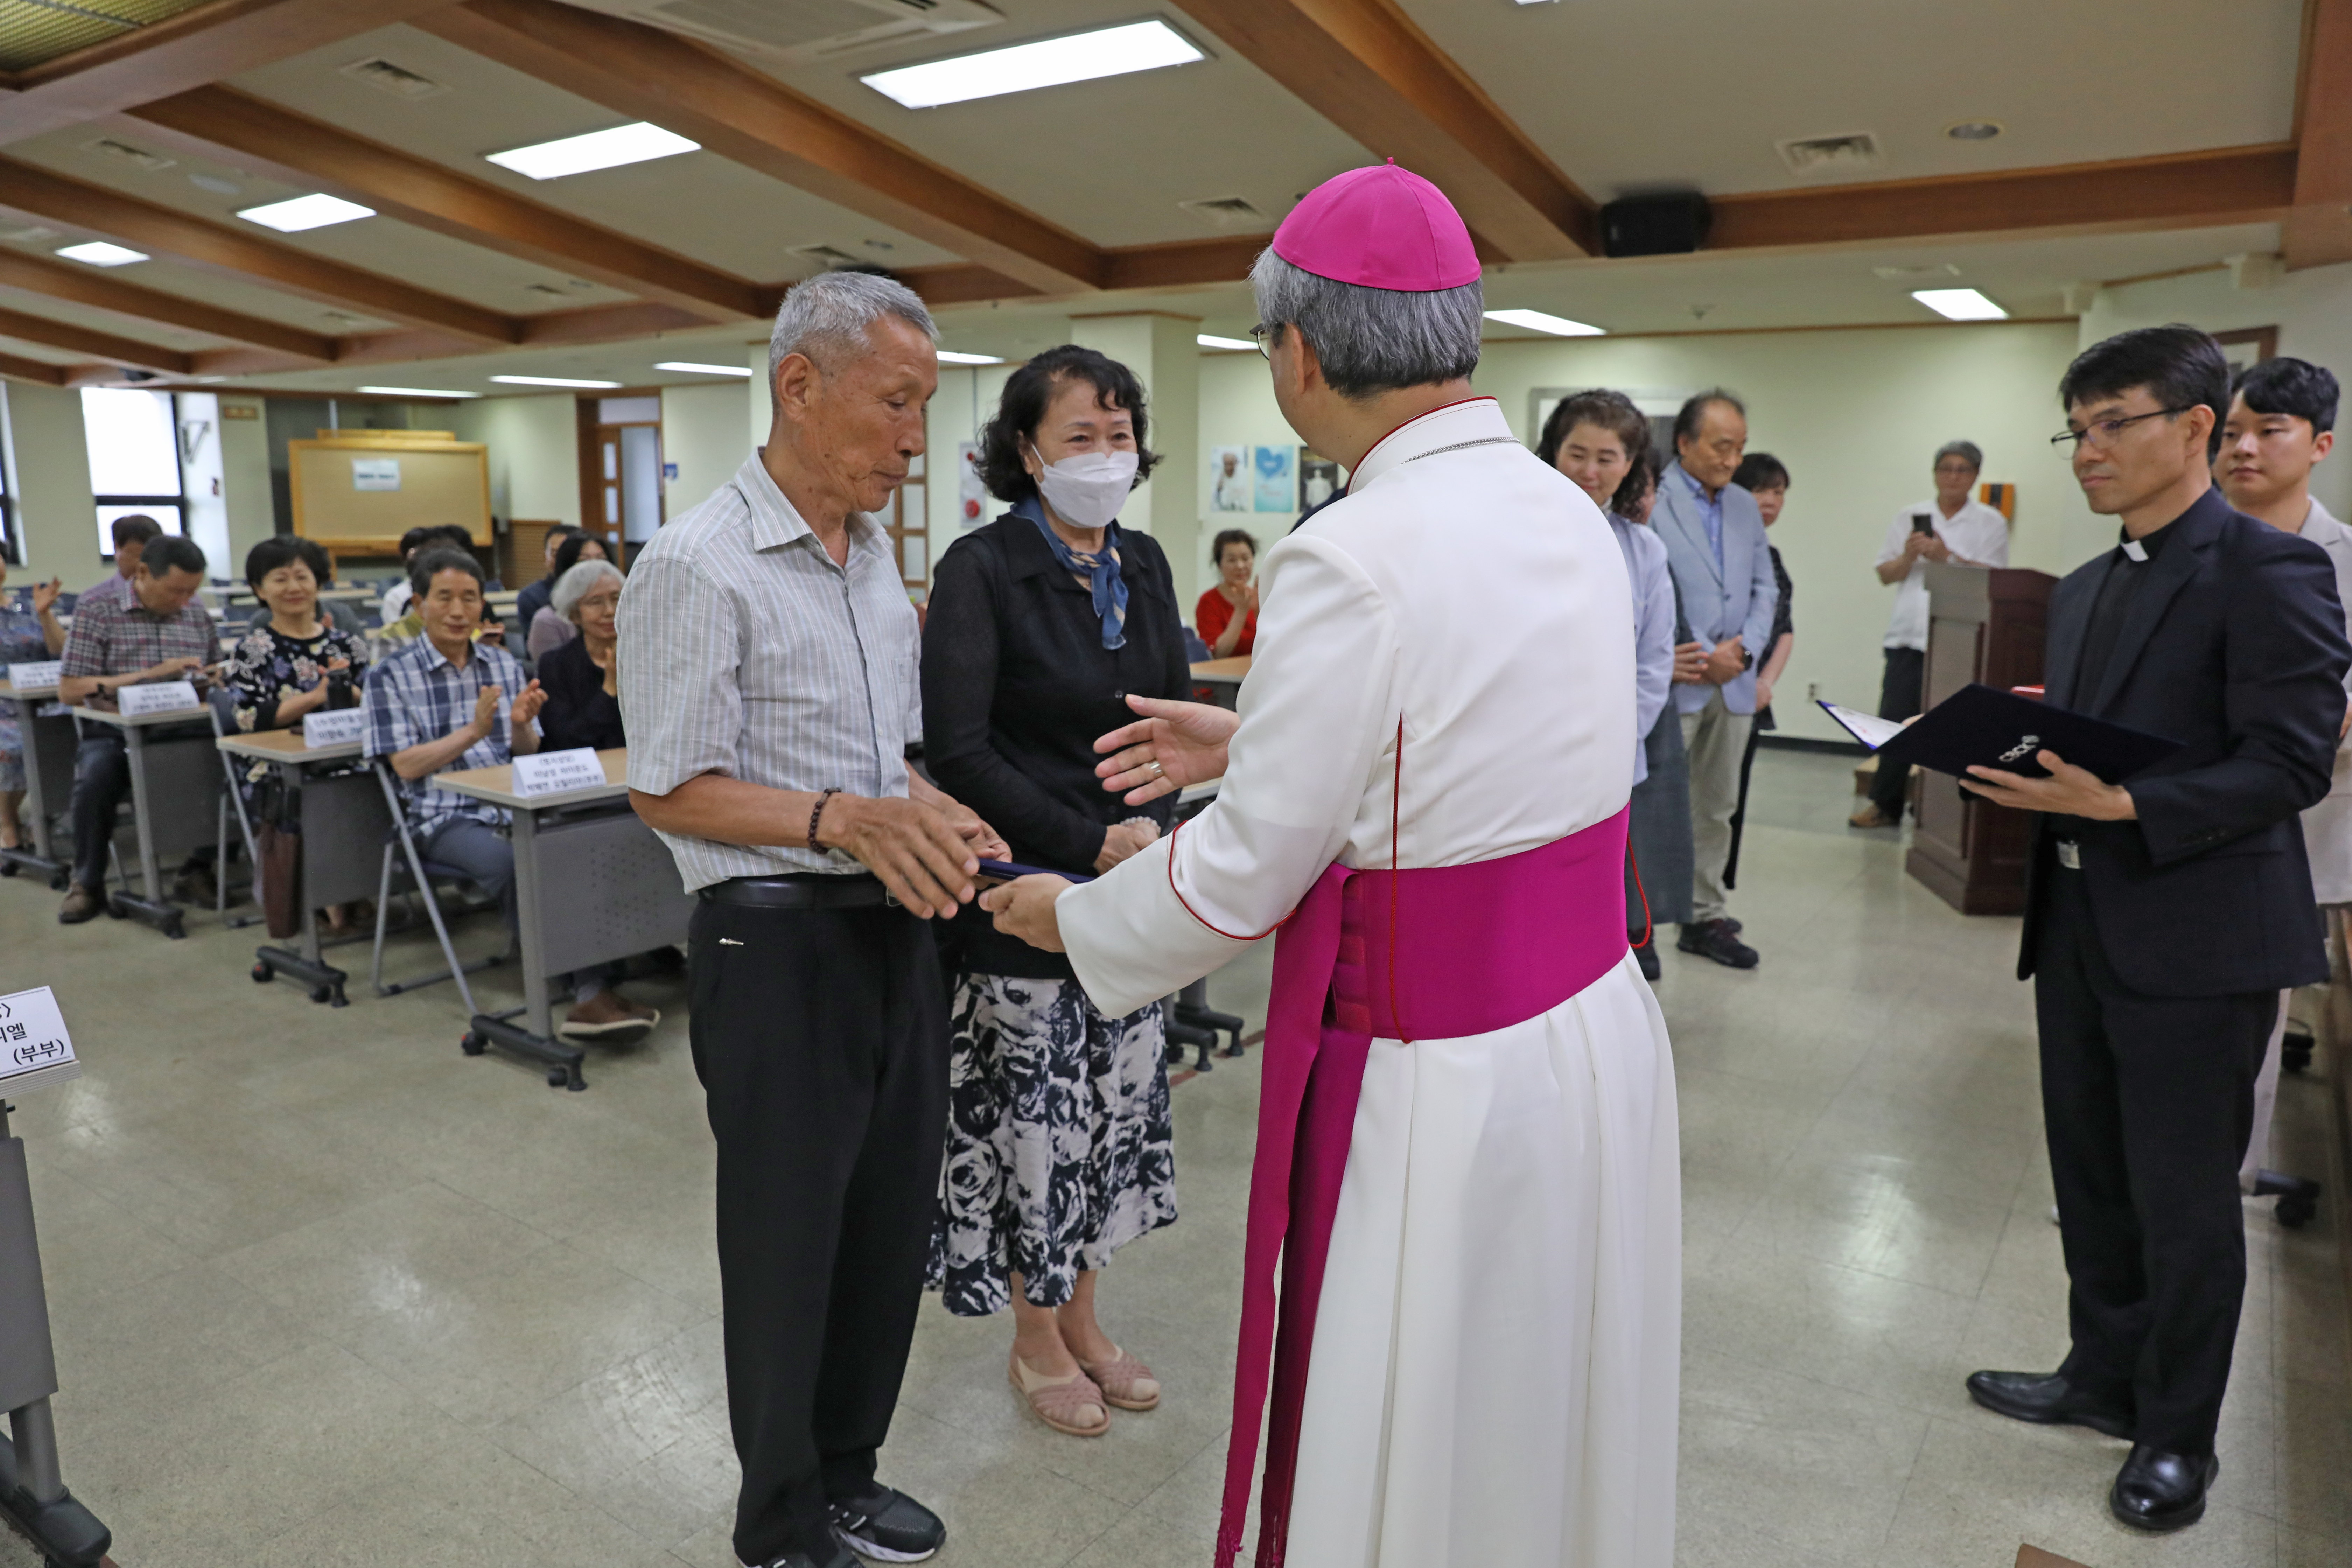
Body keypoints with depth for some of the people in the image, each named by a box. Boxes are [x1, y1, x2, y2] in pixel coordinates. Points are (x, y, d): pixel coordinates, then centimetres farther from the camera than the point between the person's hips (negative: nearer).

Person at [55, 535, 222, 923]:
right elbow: (69, 690, -5)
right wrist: (151, 674, -14)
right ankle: (88, 884, -8)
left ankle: (198, 870, -6)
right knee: (98, 776, -35)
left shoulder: (198, 616, 14)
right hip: (115, 734, -2)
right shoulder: (97, 609, 2)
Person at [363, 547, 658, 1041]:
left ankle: (597, 987, -34)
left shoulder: (504, 663, 16)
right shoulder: (392, 675, 4)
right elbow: (407, 766, -4)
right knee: (513, 865, -35)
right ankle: (582, 990, -29)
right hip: (446, 818, -3)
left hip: (515, 806, 3)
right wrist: (475, 730, -15)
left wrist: (521, 726, -7)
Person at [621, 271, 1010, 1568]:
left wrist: (926, 812, 0)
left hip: (895, 927, 8)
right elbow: (669, 790, -14)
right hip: (782, 938, -7)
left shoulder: (878, 560, 12)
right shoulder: (698, 565, -13)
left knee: (889, 1225, 17)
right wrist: (842, 819, -25)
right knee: (788, 1246, 9)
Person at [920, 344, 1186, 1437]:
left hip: (1134, 887, 6)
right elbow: (957, 752, -16)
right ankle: (1036, 1342, 27)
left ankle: (1080, 1316, 35)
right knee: (1034, 1115, 5)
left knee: (1115, 1103, 15)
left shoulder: (1144, 565, 8)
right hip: (1027, 895, -6)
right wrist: (1092, 844, -19)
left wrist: (1158, 832, -3)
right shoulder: (980, 571, -11)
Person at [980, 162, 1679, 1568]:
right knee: (1565, 1423, 26)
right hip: (1601, 1030, 8)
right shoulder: (1570, 514, 2)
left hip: (1443, 1082, -7)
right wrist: (1254, 738, 20)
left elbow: (1242, 879, -16)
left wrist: (1069, 916, 2)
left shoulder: (1351, 560, -23)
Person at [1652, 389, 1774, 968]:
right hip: (1673, 682, -6)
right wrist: (1700, 657, -13)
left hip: (1734, 683, 7)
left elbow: (1765, 588, 14)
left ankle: (1707, 918, 22)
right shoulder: (1652, 500, -8)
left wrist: (1743, 648, -4)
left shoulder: (1745, 507, 14)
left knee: (1717, 807, 12)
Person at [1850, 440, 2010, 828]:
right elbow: (1886, 574, 11)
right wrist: (1909, 556, -9)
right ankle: (1885, 803, 8)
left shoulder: (1991, 523, 7)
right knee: (1895, 720, -1)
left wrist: (1946, 556, -14)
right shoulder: (1910, 517, 14)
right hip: (1909, 636, 2)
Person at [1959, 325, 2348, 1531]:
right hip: (2079, 926, 8)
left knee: (2183, 1203, 7)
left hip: (2195, 942, -8)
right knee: (2092, 1180, 19)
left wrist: (2120, 803, -27)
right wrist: (2014, 762, -2)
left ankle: (2177, 1436, 25)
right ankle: (2105, 1377, 37)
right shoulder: (2084, 590, 13)